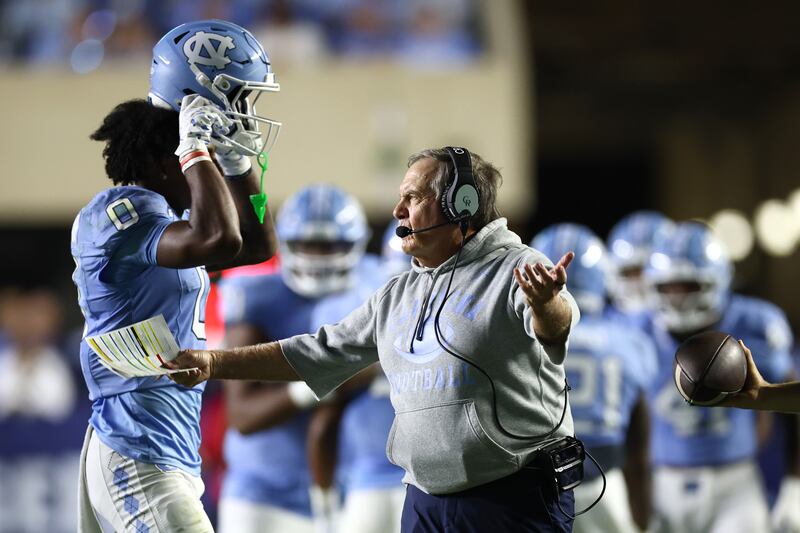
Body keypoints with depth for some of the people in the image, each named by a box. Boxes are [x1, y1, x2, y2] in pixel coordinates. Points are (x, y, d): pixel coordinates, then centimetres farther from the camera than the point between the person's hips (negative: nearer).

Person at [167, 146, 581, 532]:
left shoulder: (519, 270, -7)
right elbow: (317, 353, 21)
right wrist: (214, 363, 15)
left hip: (516, 498, -7)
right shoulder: (397, 296, 17)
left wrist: (546, 303, -53)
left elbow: (556, 325, -28)